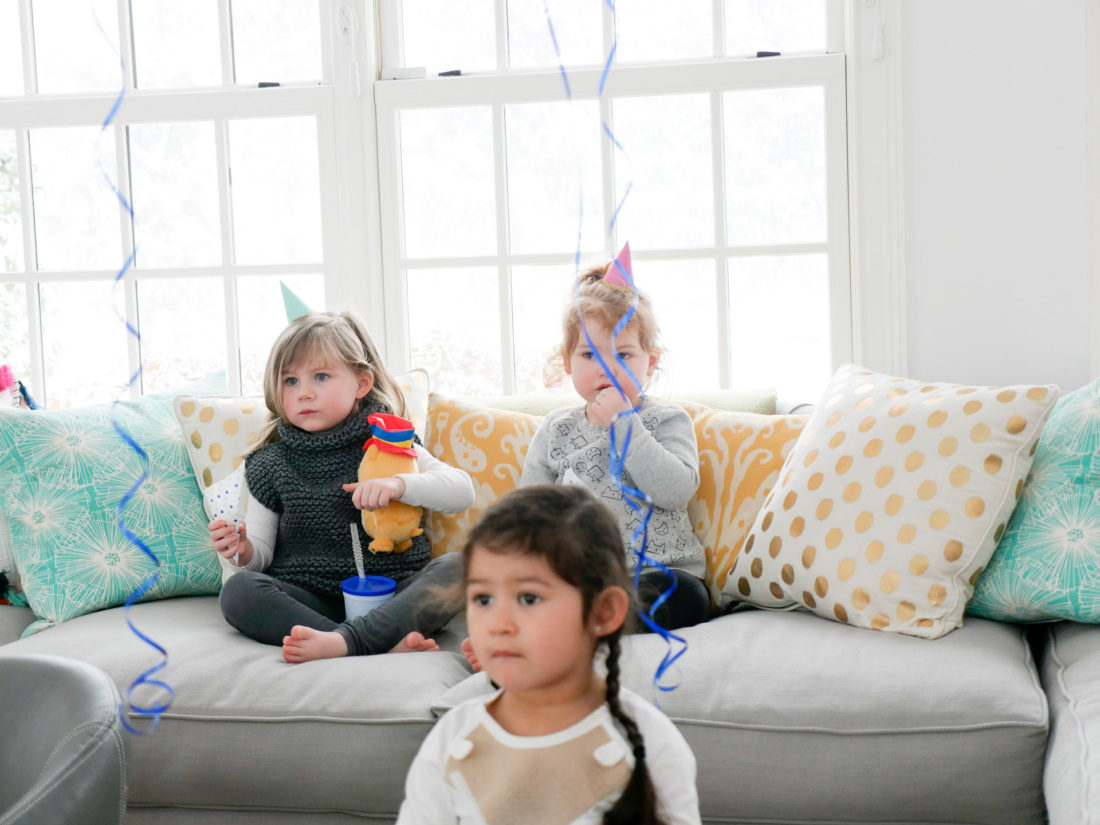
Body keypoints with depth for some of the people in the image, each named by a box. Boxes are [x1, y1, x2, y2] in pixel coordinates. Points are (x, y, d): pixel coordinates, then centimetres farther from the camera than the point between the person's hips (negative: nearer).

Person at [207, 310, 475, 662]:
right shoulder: (273, 464, 9)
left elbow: (462, 491, -7)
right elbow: (263, 551, 11)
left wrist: (398, 485, -24)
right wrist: (244, 551, -14)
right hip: (311, 599, 1)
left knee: (455, 567, -26)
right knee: (237, 591, -26)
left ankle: (342, 641, -41)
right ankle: (390, 643, -38)